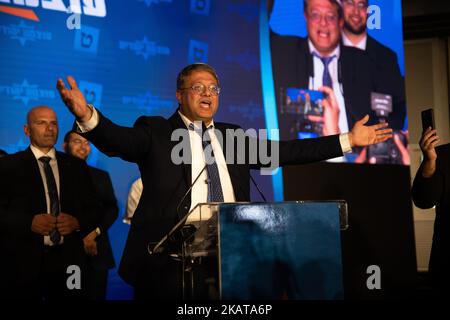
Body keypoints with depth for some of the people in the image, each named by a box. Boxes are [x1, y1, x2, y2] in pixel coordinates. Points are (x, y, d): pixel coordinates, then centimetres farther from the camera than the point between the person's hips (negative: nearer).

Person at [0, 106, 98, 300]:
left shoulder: (76, 166, 12)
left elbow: (92, 210, 11)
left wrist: (77, 222, -9)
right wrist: (29, 222, -18)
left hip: (68, 261, 3)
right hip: (23, 263, -2)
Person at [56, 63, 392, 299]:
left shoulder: (232, 135, 16)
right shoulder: (155, 132, 3)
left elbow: (285, 151, 13)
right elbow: (118, 139, -14)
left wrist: (348, 140, 9)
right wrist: (88, 116, -36)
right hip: (170, 262, -4)